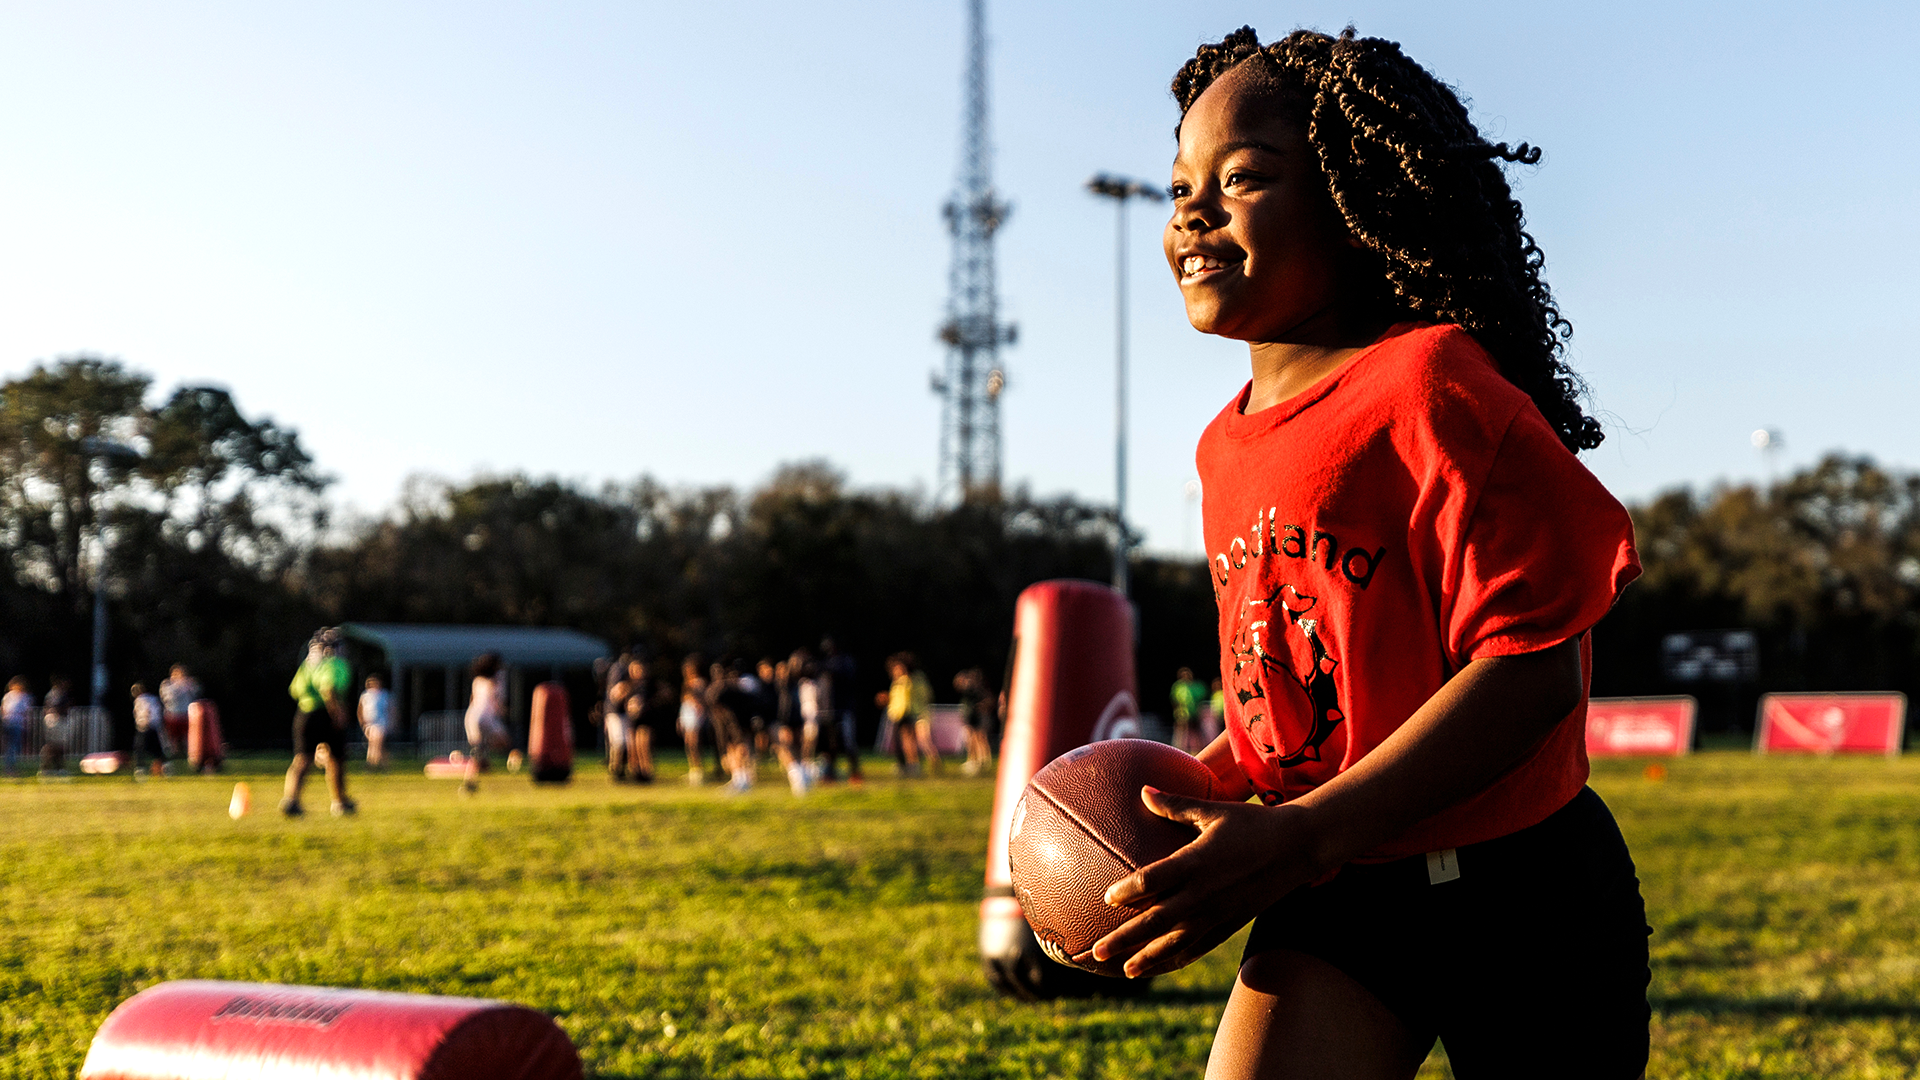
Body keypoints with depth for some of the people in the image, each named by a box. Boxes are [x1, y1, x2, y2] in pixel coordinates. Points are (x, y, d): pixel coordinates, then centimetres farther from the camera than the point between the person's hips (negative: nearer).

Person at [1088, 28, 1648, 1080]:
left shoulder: (1430, 389, -17)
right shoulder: (1227, 446, 7)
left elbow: (1532, 668, -23)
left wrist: (1293, 838, -26)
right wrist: (1202, 783, 2)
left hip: (1514, 894, -5)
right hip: (1331, 902, 5)